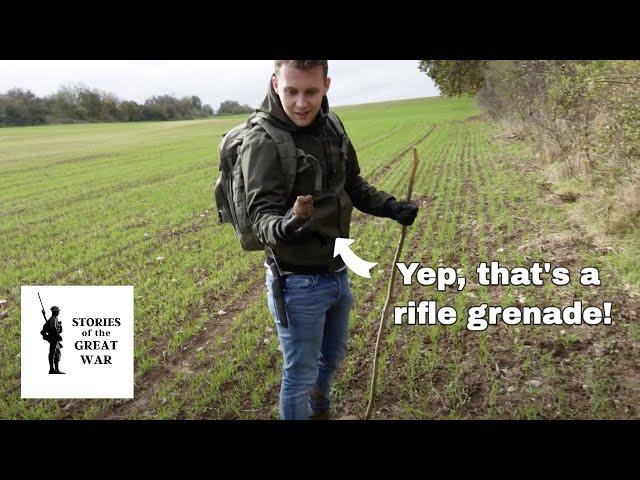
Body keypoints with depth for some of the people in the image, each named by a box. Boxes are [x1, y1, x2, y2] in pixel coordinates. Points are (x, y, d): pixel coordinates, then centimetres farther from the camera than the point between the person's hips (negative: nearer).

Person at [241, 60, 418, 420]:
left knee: (334, 354, 28)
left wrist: (391, 207, 0)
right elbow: (262, 211, -26)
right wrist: (280, 229, -47)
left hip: (338, 272, 7)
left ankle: (320, 408, 56)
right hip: (299, 283, -7)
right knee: (300, 374, 9)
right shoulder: (264, 141, -19)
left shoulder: (332, 125, 1)